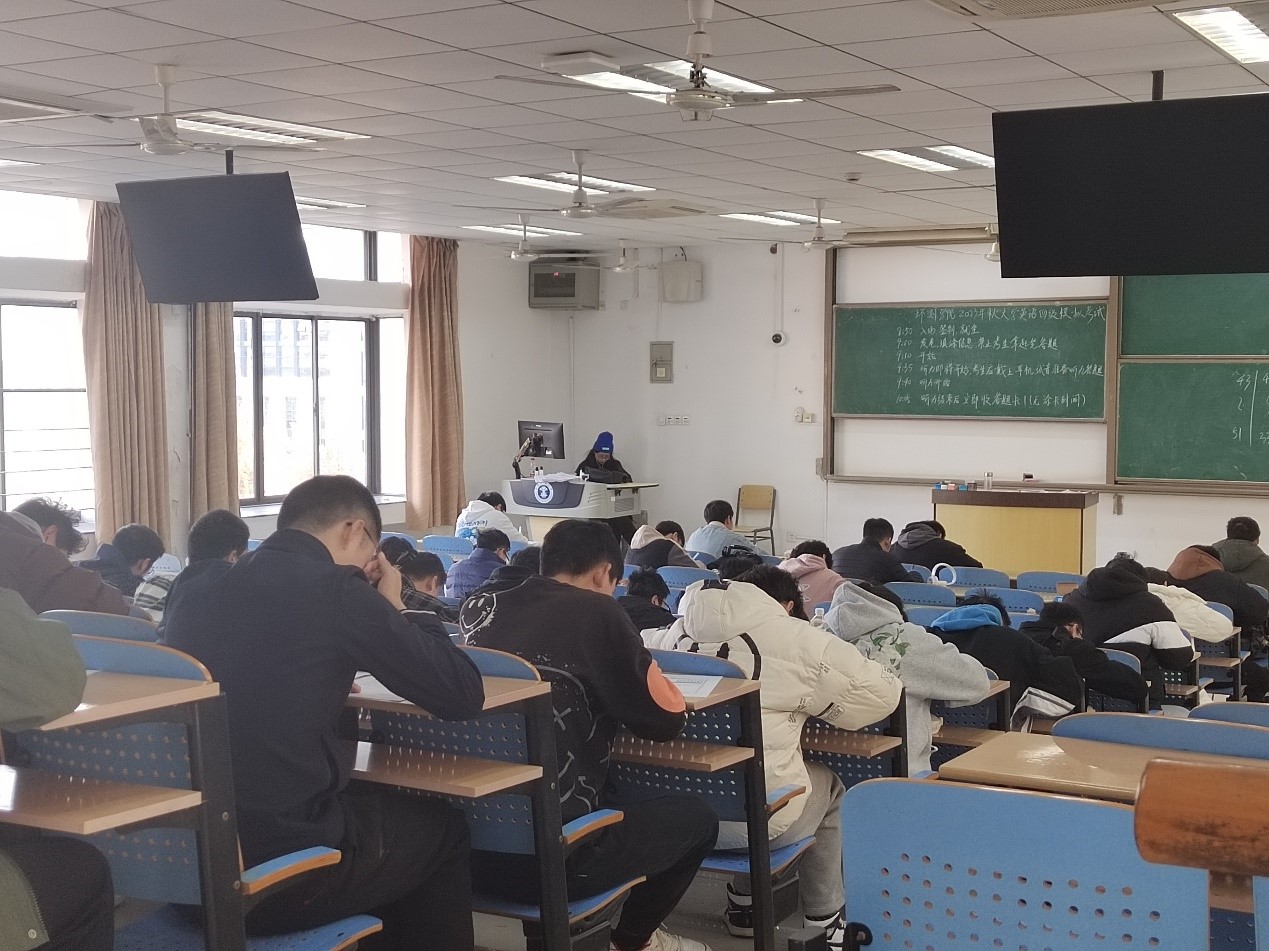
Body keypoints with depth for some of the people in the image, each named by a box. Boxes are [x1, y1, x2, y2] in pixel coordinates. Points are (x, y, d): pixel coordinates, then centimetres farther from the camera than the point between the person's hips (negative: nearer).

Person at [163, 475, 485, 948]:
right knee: (441, 826, 21)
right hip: (277, 868, -6)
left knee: (376, 803, 31)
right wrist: (393, 608, 8)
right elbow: (463, 696, -5)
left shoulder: (196, 584, 7)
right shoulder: (337, 591, -11)